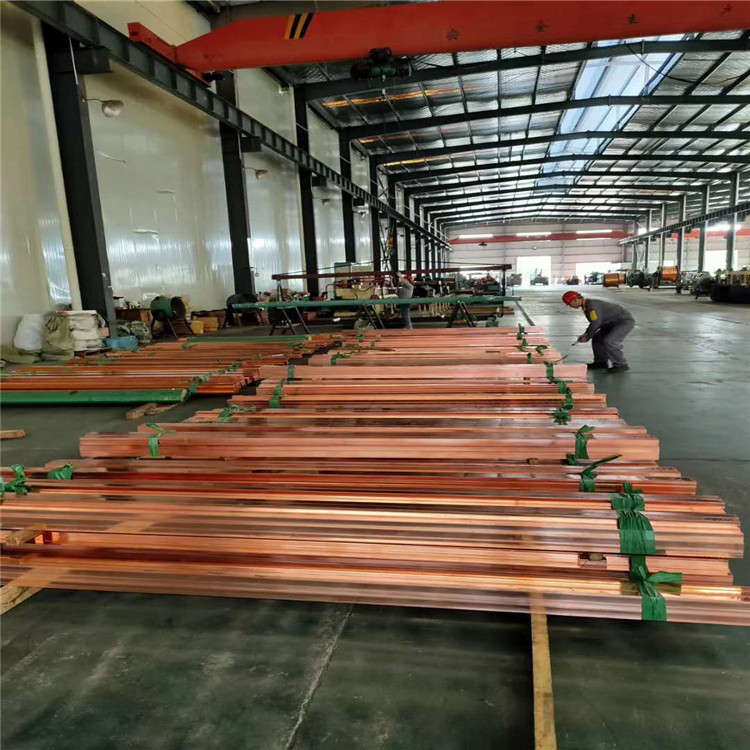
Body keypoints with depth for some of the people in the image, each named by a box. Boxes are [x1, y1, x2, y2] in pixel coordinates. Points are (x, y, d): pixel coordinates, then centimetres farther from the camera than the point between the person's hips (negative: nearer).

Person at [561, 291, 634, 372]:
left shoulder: (591, 304, -24)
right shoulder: (586, 305, 8)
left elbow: (596, 323, -27)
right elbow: (594, 321, 17)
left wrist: (587, 337, -15)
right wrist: (586, 333, 5)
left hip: (625, 321, -11)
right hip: (614, 322, 11)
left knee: (608, 341, -22)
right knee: (597, 338, 10)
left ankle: (621, 365, -8)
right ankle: (601, 362, 20)